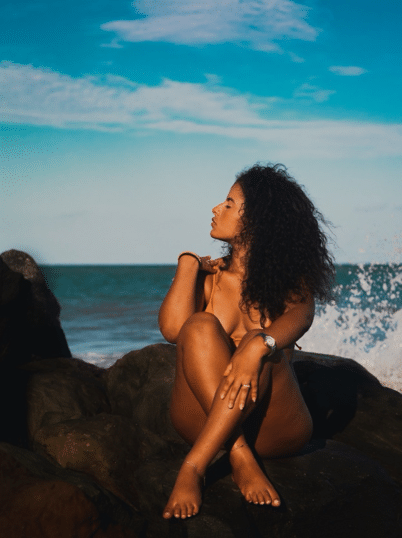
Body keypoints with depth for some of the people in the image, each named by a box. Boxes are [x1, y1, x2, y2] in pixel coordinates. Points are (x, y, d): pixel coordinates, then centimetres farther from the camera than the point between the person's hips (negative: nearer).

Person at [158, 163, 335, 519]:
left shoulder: (289, 279, 4)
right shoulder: (209, 276, 9)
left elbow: (301, 315, -22)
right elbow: (173, 328, -12)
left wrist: (258, 345, -43)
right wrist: (189, 263, -1)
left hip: (274, 431, -2)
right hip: (203, 421, 2)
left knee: (260, 347, -30)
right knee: (201, 327, -23)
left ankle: (194, 468, -34)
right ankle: (241, 459, -32)